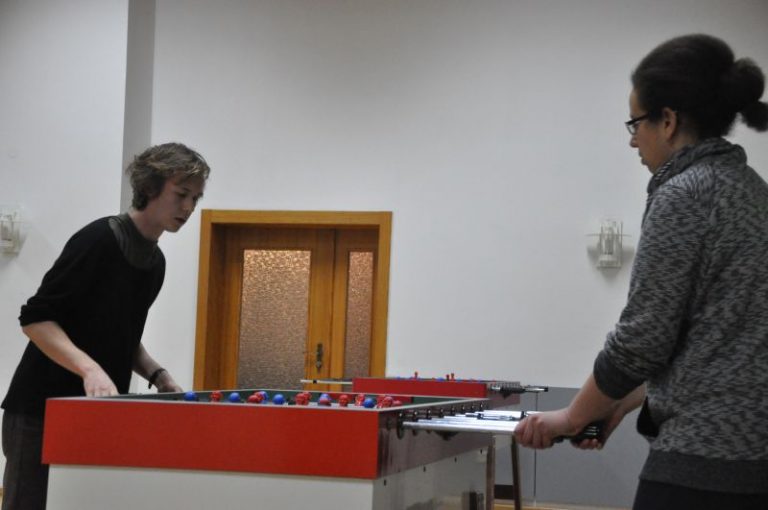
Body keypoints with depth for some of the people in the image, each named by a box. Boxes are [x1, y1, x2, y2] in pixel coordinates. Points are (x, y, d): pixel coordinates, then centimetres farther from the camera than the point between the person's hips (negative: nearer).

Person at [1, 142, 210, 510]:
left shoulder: (156, 262, 13)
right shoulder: (100, 239, -13)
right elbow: (35, 318, -17)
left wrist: (157, 375, 7)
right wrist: (90, 368, -29)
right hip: (42, 411, -8)